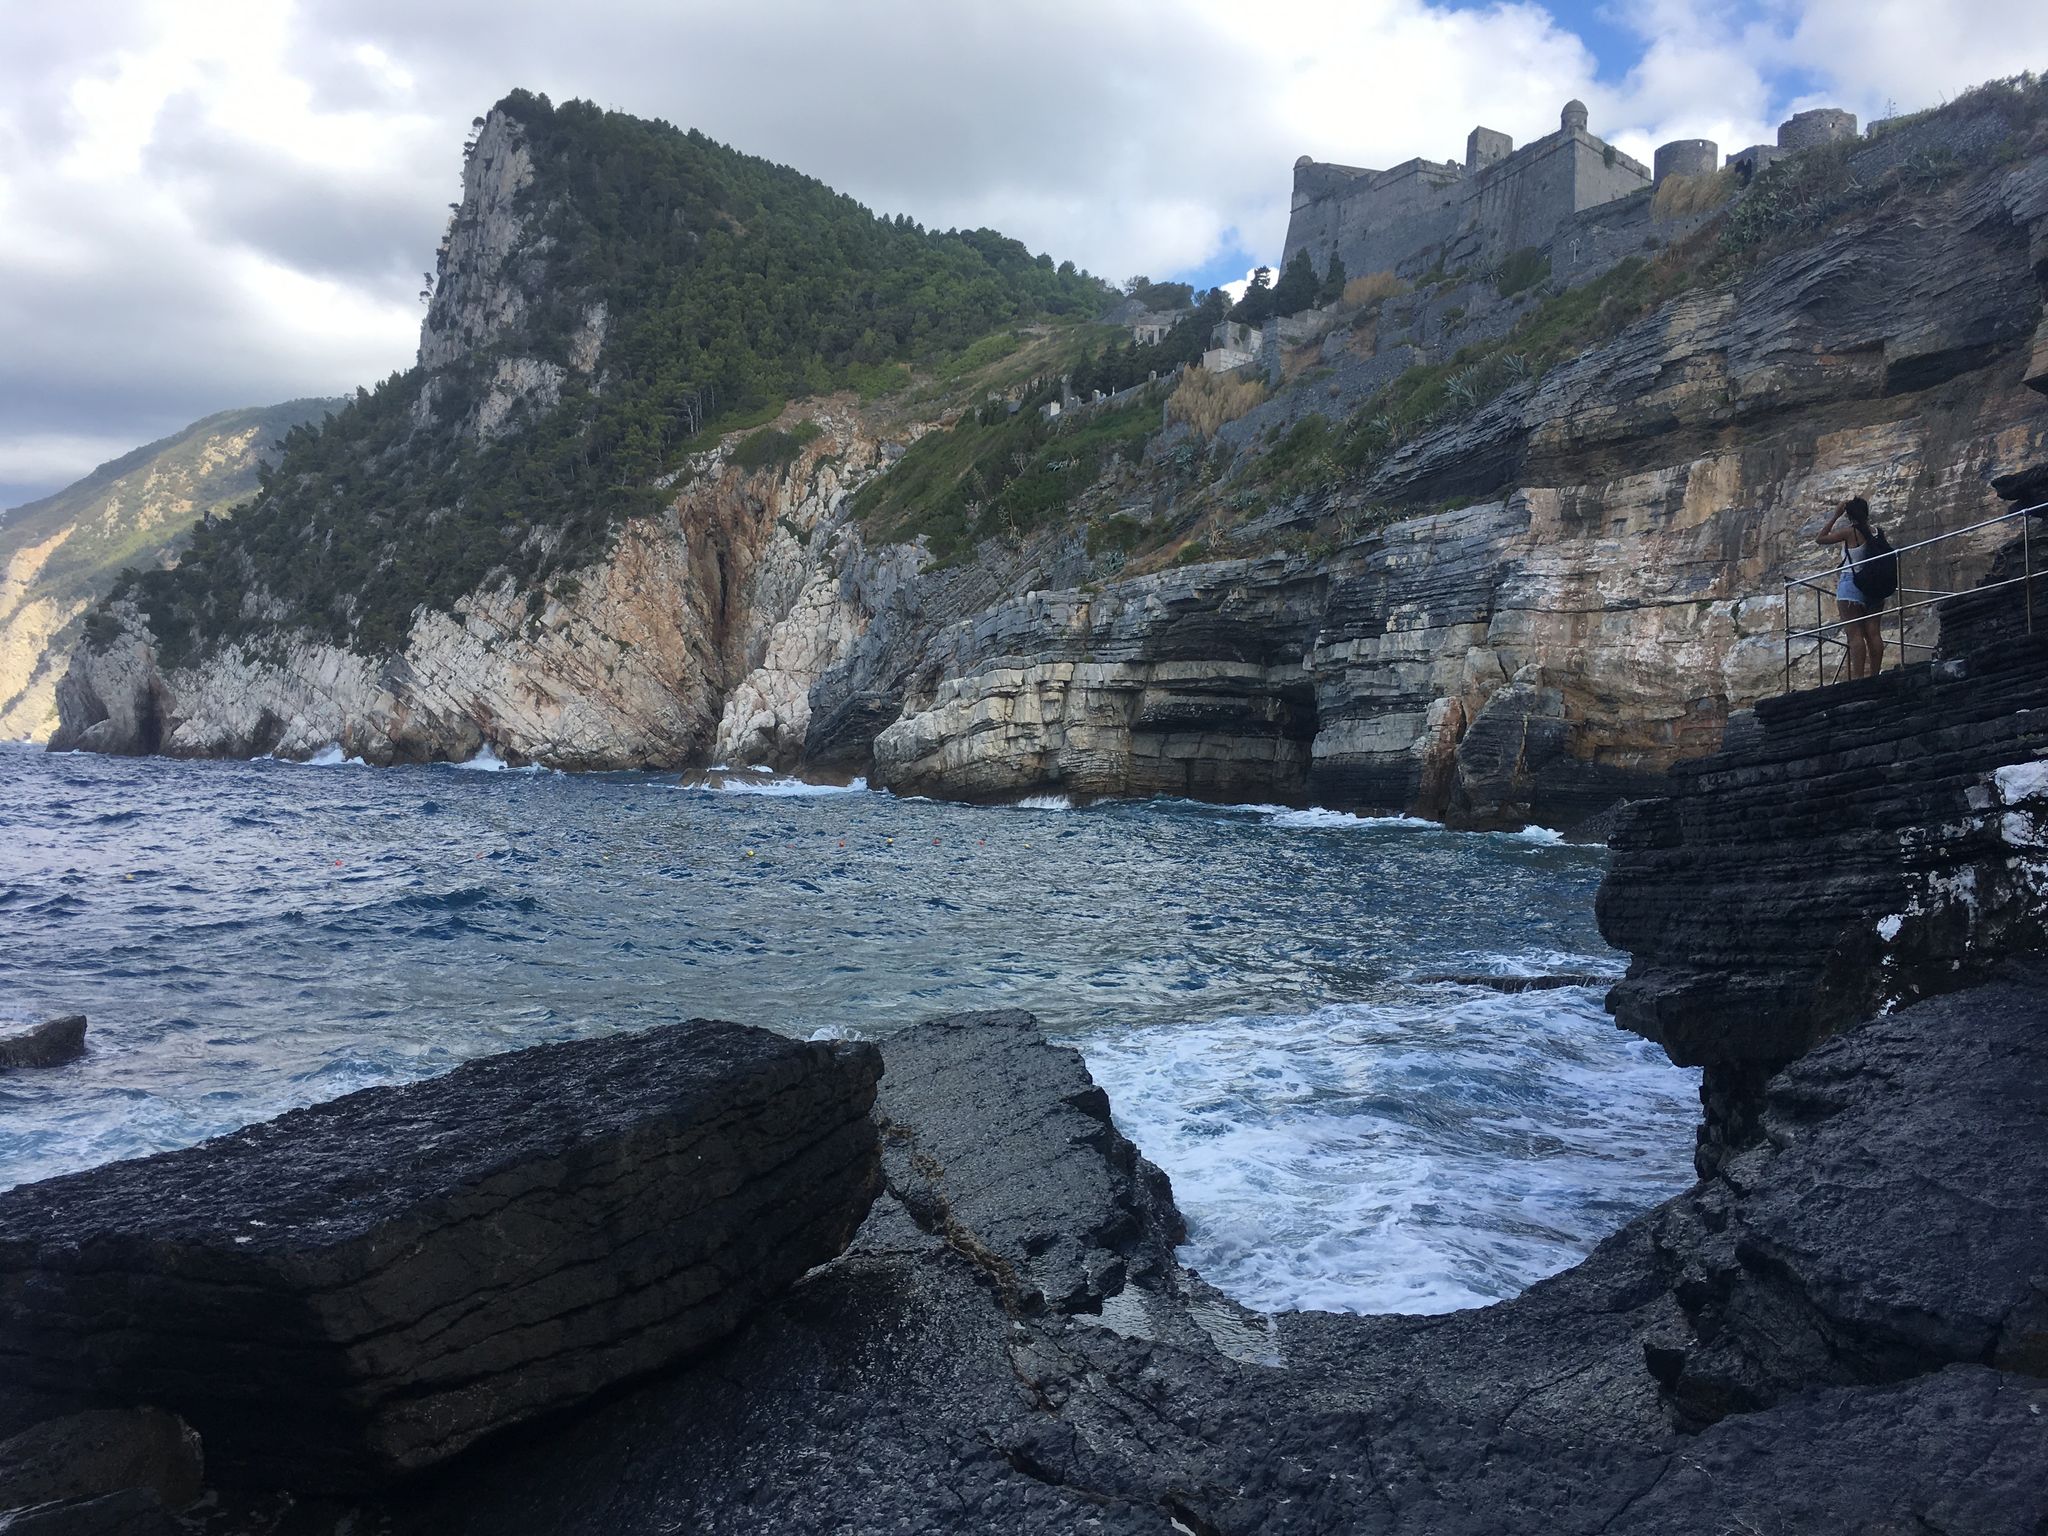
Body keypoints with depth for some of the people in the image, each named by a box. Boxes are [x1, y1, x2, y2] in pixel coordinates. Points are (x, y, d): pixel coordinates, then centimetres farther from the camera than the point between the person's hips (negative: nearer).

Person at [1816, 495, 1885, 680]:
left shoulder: (1849, 531, -8)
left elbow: (1820, 539, 0)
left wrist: (1835, 516, 2)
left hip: (1851, 584, -6)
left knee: (1854, 634, -10)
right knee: (1872, 633, 4)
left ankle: (1858, 677, -17)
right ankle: (1874, 675, 2)